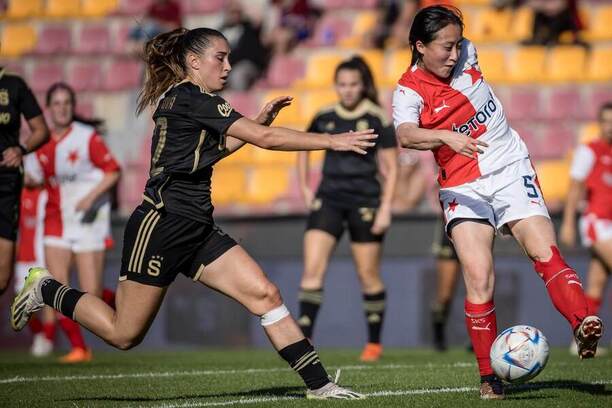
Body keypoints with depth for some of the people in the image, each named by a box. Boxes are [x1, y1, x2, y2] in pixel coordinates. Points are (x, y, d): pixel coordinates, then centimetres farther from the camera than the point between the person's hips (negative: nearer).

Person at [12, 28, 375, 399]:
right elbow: (265, 139, -21)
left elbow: (215, 148, 33)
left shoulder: (182, 99, 14)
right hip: (161, 225, -10)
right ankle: (48, 291, 22)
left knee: (265, 294, -5)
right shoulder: (192, 99, -15)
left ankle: (318, 383, -6)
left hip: (196, 229, 10)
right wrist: (333, 141, -19)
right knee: (124, 334, 1)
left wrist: (262, 118, 21)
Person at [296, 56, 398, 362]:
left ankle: (374, 343, 19)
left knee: (368, 275, 5)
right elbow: (304, 147, 23)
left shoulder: (377, 119, -6)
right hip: (328, 199, 3)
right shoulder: (325, 118, 5)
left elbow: (391, 168, -4)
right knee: (312, 268, -11)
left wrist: (385, 208, -11)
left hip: (365, 202, -3)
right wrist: (304, 187, 16)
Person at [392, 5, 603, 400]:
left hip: (511, 170, 3)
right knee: (479, 279, -14)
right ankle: (489, 377, -6)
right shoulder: (409, 91, -11)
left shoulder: (466, 54, 1)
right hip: (463, 189, -3)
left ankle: (584, 327, -35)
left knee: (545, 251, -18)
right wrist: (446, 137, -47)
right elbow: (406, 135, -32)